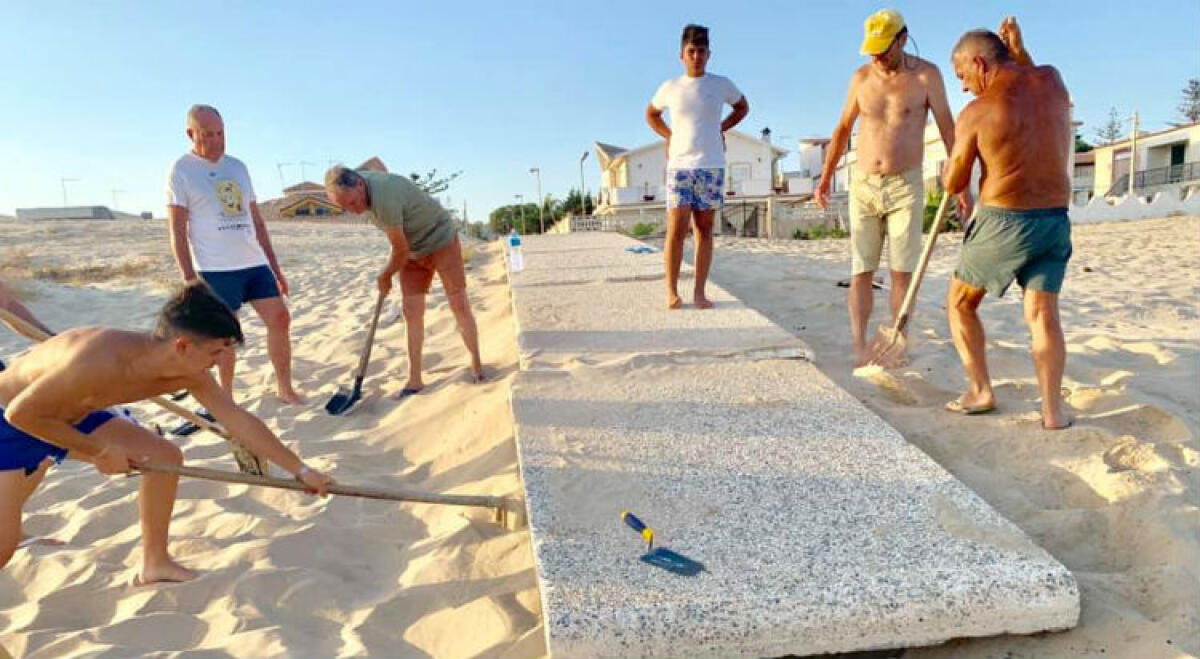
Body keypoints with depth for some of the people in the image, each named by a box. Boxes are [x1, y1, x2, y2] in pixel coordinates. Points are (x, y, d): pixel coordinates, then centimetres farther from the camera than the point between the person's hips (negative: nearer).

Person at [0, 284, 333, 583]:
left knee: (166, 457, -3)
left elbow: (238, 419, -10)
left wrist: (300, 469, -8)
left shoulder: (188, 373, -19)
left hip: (76, 415, 7)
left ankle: (154, 564, 12)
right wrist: (99, 451, -24)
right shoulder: (102, 361, -41)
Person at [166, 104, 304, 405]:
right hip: (215, 269, -5)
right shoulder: (181, 170, -3)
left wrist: (275, 267, 14)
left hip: (255, 263, 5)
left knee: (280, 318, 1)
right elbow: (178, 231, -7)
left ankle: (285, 389, 13)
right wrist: (190, 278, -14)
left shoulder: (237, 166, 13)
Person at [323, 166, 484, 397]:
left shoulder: (384, 199, -35)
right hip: (413, 251, 8)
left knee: (460, 305, -5)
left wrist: (384, 276, -6)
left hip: (441, 241, -7)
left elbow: (401, 251, -23)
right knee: (412, 313, 0)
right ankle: (415, 379, 3)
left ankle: (476, 365, 9)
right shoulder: (357, 181, -7)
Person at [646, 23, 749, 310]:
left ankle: (699, 292, 5)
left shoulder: (721, 85, 6)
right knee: (676, 230, -8)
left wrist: (721, 128, 11)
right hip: (679, 166, -1)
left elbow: (742, 107, 24)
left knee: (704, 230, 2)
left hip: (712, 167, 1)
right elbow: (651, 115, 23)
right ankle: (672, 291, -3)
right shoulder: (670, 88, 5)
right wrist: (669, 136, 9)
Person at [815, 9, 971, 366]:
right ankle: (859, 347, -5)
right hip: (863, 185, 2)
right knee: (861, 271, -4)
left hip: (906, 187, -2)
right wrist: (825, 178, 13)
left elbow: (948, 130, 0)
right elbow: (842, 129, 15)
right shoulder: (861, 77, 5)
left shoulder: (926, 75, -3)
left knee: (902, 270, -1)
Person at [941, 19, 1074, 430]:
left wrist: (957, 151, 14)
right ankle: (1052, 408, -3)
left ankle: (980, 392, 10)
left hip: (1002, 224, -5)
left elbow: (953, 184, -5)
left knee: (960, 303, 13)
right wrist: (1019, 49, 21)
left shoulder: (977, 112, -12)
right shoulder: (1052, 79, 3)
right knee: (1042, 314, 5)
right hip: (1056, 220, 5)